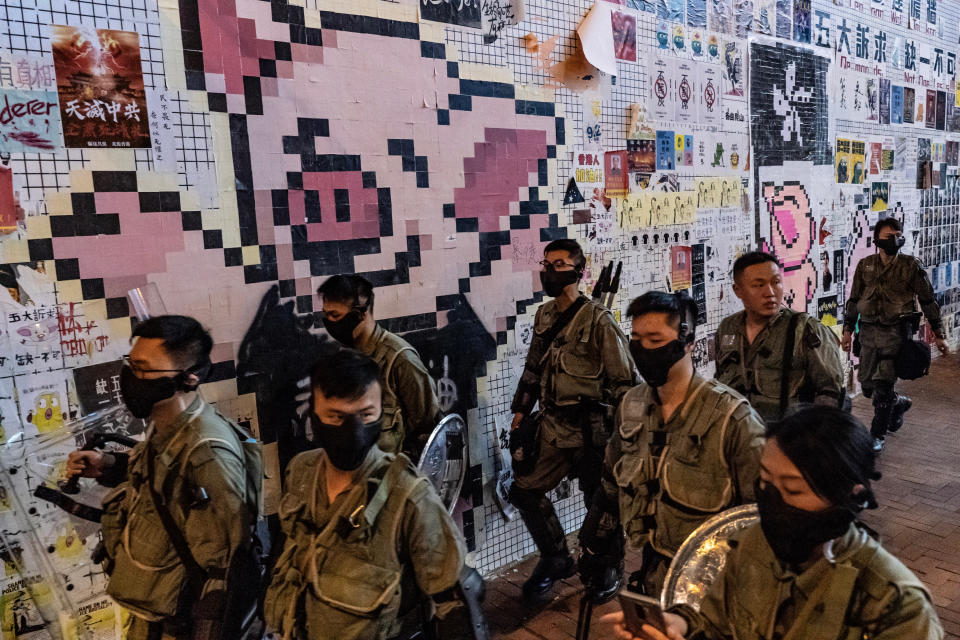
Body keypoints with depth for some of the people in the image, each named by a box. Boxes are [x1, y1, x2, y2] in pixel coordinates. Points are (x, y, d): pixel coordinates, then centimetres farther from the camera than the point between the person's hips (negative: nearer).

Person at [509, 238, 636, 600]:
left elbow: (624, 379, -13)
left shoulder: (597, 320, -14)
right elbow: (533, 369, 17)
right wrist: (520, 411, 15)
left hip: (589, 429, -6)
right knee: (525, 490, 6)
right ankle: (556, 560, 27)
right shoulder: (544, 316, 7)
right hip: (552, 425, 7)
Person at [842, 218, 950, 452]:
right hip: (868, 330, 4)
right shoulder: (865, 265, 6)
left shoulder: (911, 265, -2)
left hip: (896, 332, -4)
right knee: (867, 385, 10)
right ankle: (899, 403, 42)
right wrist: (848, 329, 10)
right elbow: (853, 300, 13)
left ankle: (877, 435, 9)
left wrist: (939, 334, 4)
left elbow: (928, 301, 3)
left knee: (882, 386, -7)